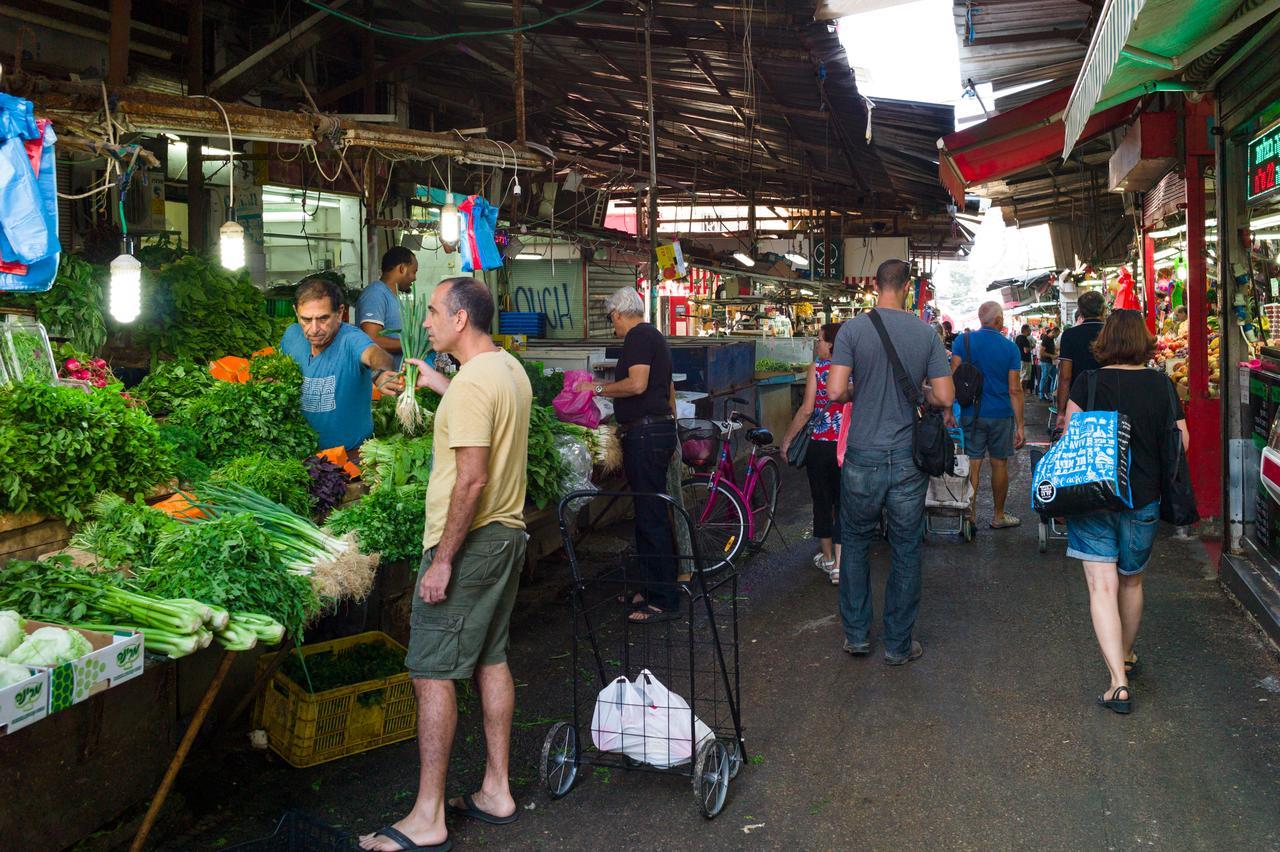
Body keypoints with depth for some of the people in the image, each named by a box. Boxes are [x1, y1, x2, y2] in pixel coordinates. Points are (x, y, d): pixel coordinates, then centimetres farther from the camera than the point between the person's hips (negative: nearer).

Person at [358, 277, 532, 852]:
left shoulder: (471, 384, -20)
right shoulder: (510, 369, 10)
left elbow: (471, 480, -25)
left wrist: (443, 561, -21)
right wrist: (438, 385, 31)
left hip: (468, 544, -10)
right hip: (507, 534, 10)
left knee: (432, 673, -3)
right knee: (490, 660, 16)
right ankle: (496, 792, 26)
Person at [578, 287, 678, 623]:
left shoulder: (638, 337, -10)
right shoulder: (655, 336, 21)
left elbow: (637, 384, -23)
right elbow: (669, 390, 26)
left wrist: (598, 388, -10)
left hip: (645, 433, -11)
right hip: (660, 429, 11)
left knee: (650, 517, -8)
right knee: (650, 512, 15)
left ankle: (664, 601, -4)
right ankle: (653, 589, 23)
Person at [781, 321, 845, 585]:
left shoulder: (817, 367, -9)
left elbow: (807, 409, -12)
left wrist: (787, 439, -4)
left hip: (820, 443, -2)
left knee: (822, 501, 13)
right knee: (843, 503, 7)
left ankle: (827, 558, 27)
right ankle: (839, 566, 1)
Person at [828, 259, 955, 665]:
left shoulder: (852, 329, -7)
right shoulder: (926, 333, -3)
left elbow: (836, 391, -14)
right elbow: (944, 397, -5)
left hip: (863, 457, 0)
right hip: (908, 459, 1)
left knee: (855, 543, 15)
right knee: (906, 549, 10)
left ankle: (856, 635, 22)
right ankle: (899, 643, 18)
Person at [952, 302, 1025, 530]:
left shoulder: (964, 340, -5)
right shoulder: (1010, 348, -6)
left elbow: (953, 376, -9)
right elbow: (1014, 389, -7)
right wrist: (1020, 426, -3)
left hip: (972, 414, 1)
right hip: (1001, 415, -1)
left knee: (973, 463, 5)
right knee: (999, 464, 10)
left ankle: (970, 514, 7)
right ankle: (999, 516, 21)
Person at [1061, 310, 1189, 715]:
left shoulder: (1087, 383, -8)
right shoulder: (1162, 385, 0)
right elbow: (1183, 442, 5)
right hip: (1144, 499, 3)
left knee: (1102, 587, -4)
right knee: (1131, 581, 21)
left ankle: (1118, 682, -13)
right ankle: (1127, 657, 42)